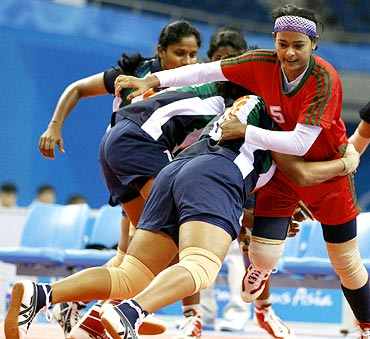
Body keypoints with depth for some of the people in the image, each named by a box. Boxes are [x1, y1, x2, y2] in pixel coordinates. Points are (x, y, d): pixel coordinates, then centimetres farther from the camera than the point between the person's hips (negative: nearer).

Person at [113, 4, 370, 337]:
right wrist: (151, 81, -16)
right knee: (264, 255, -12)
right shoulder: (263, 65, -16)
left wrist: (244, 131, -32)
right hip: (281, 171, 3)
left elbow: (300, 143, -33)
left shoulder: (325, 79, -28)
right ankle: (261, 266, 25)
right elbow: (207, 71, -11)